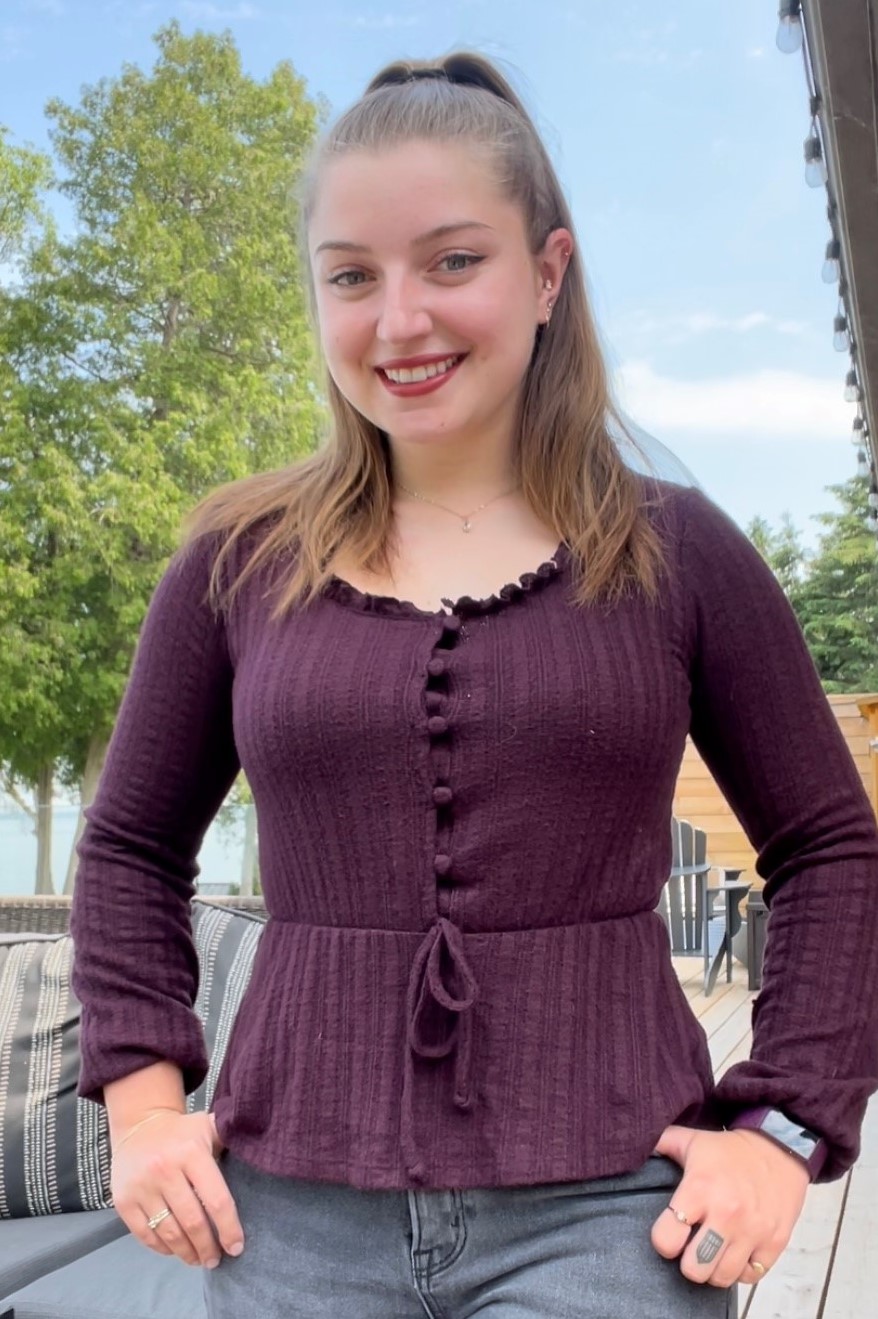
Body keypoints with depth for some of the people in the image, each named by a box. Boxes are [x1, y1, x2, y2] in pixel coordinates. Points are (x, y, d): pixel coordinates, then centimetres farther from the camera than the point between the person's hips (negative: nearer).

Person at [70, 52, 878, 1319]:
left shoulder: (676, 551, -1)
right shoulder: (239, 559, 2)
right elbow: (132, 850, 12)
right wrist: (143, 1092, 2)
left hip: (605, 1209, -1)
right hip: (299, 1214, 2)